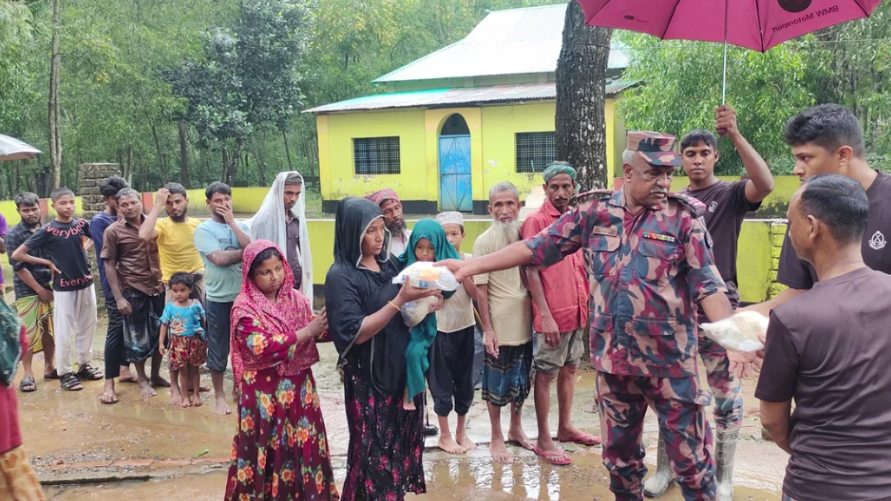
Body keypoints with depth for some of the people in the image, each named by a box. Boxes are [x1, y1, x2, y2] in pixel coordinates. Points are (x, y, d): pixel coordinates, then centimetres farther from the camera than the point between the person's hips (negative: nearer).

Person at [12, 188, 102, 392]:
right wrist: (47, 263, -10)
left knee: (87, 326, 13)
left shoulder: (82, 224, -1)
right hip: (63, 287, -4)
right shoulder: (47, 230, -12)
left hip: (86, 283, 4)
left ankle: (84, 365, 28)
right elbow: (17, 255, -11)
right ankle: (65, 373, 14)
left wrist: (81, 254, 7)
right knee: (64, 332, 3)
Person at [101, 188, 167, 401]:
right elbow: (109, 265, -5)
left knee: (160, 333, 11)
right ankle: (142, 380, 23)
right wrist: (118, 297, -10)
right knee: (137, 337, 7)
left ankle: (156, 375, 29)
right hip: (133, 290, -3)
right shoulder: (113, 231, -6)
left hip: (158, 287, 3)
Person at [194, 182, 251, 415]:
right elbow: (219, 258, -18)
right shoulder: (203, 229, -5)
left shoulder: (241, 226, 7)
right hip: (218, 299, -3)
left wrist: (232, 221, -10)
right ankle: (219, 395, 23)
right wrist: (245, 252, -6)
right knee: (218, 349, 8)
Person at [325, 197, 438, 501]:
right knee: (374, 456, 1)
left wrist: (421, 300, -6)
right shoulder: (341, 276, -13)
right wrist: (400, 300, -26)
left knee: (400, 448, 13)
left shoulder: (389, 265, 6)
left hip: (401, 371, 6)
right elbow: (356, 333, -20)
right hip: (368, 379, -6)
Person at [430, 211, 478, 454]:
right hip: (441, 330, -3)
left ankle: (461, 432, 29)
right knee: (442, 384, 6)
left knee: (465, 382, 12)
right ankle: (444, 436, 21)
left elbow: (475, 294, -11)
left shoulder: (469, 260, -1)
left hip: (465, 327, 3)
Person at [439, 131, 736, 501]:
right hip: (612, 358, 3)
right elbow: (538, 247, 1)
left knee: (692, 459, 6)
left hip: (669, 360, -3)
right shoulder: (594, 212, 0)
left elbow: (708, 285, -11)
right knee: (619, 456, 18)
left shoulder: (683, 218, -7)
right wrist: (472, 265, -4)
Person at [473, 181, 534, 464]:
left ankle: (516, 429, 36)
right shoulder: (484, 242, -12)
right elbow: (480, 289, -11)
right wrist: (487, 330, -14)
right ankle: (497, 438, 23)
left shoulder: (524, 236, 3)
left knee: (521, 381, 18)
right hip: (500, 327, -5)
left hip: (524, 324, 5)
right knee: (497, 384, 8)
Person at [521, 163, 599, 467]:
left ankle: (565, 427, 31)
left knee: (570, 368, 17)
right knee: (545, 374, 3)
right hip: (552, 314, -7)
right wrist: (545, 315, -18)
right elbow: (531, 271, -14)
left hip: (579, 310, 7)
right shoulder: (536, 221, -10)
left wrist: (590, 304, 11)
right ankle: (543, 440, 12)